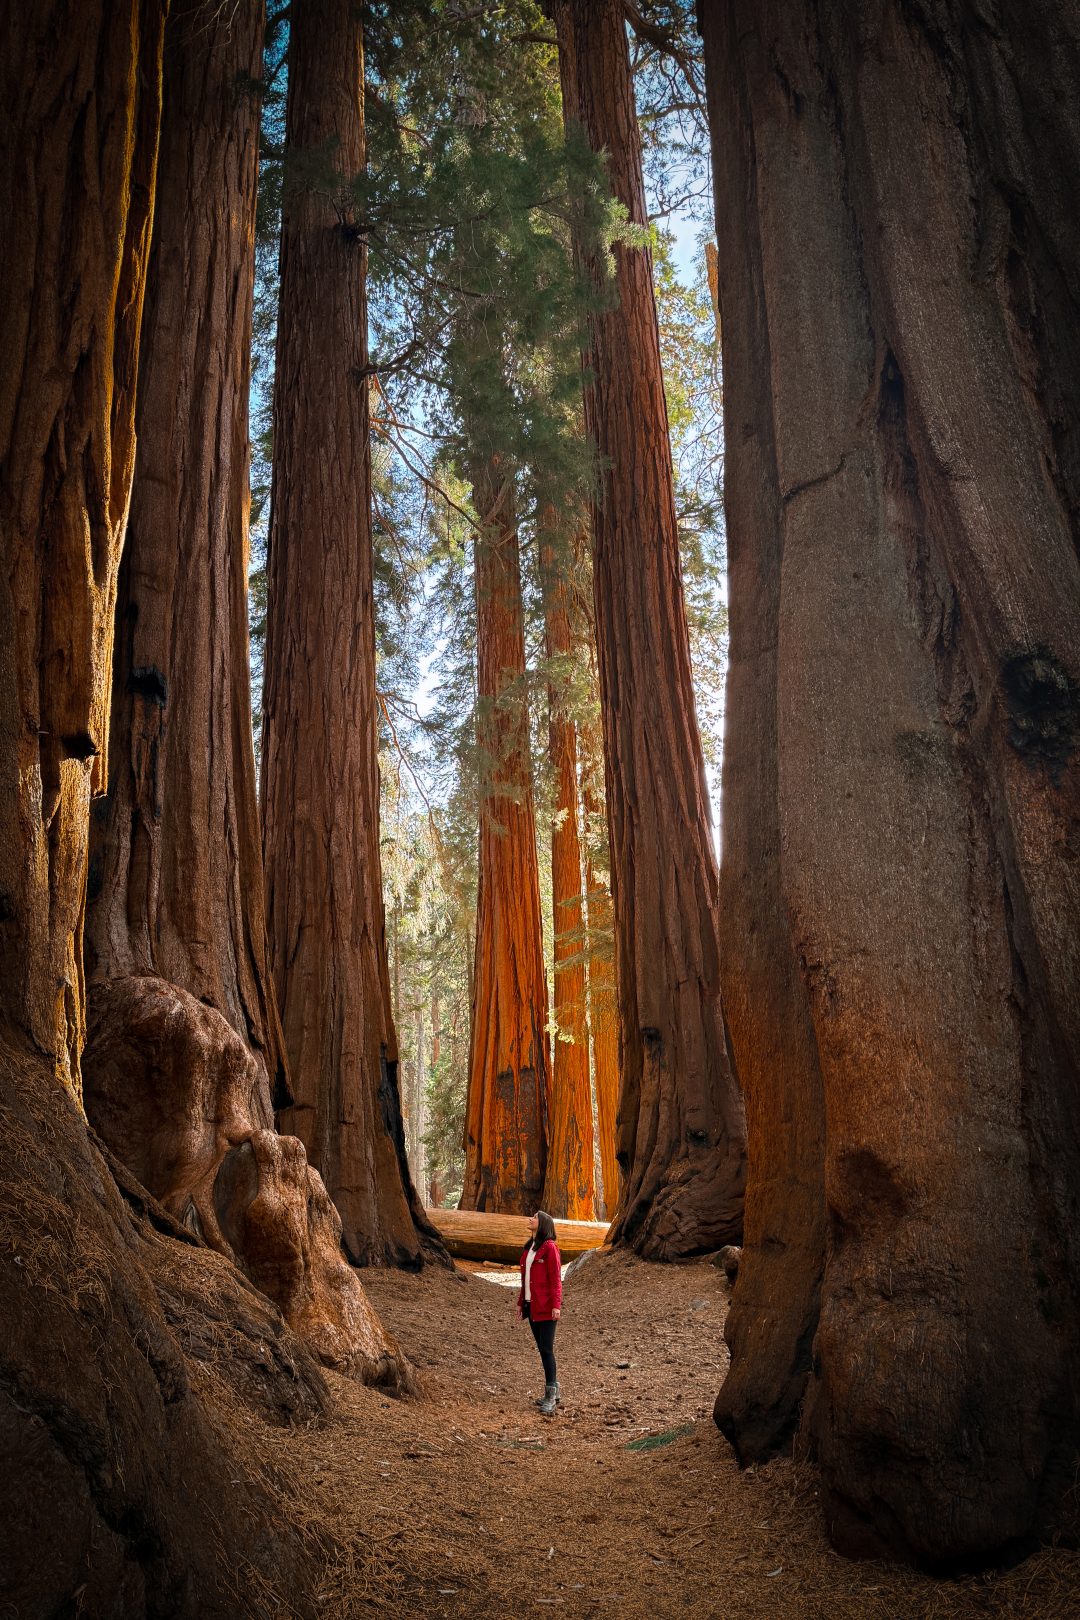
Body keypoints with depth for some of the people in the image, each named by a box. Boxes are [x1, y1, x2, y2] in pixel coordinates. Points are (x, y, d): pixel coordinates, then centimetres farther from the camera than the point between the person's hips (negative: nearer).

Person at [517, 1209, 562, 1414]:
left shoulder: (550, 1247, -10)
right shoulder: (529, 1248, 14)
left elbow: (556, 1278, -13)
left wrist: (556, 1305, -18)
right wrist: (521, 1302, 16)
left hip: (545, 1307, -8)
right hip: (531, 1305, 8)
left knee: (546, 1349, -6)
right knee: (542, 1349, 13)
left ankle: (551, 1396, 0)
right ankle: (554, 1391, 23)